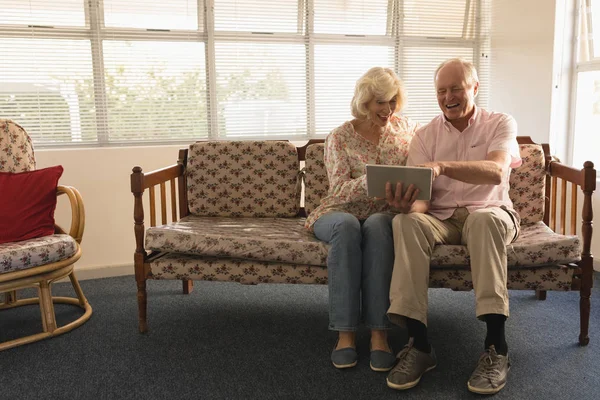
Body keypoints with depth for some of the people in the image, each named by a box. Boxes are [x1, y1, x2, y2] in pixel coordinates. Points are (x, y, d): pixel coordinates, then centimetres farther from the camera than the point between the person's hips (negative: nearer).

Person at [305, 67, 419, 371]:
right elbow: (339, 191, -11)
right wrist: (371, 180, -31)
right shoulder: (339, 137, -1)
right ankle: (345, 332, -35)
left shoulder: (406, 128, 9)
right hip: (341, 212, -1)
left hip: (385, 213, 1)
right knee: (347, 226, -38)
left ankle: (379, 333, -38)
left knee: (376, 226, -36)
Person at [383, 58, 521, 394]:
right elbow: (422, 199, -5)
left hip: (488, 213, -1)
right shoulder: (425, 136, 7)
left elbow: (496, 172, -21)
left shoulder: (501, 124, 1)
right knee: (406, 222, -32)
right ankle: (419, 344, -35)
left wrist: (442, 166, -38)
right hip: (440, 217, 2)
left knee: (485, 219, -38)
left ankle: (496, 347, -36)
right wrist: (408, 204, -31)